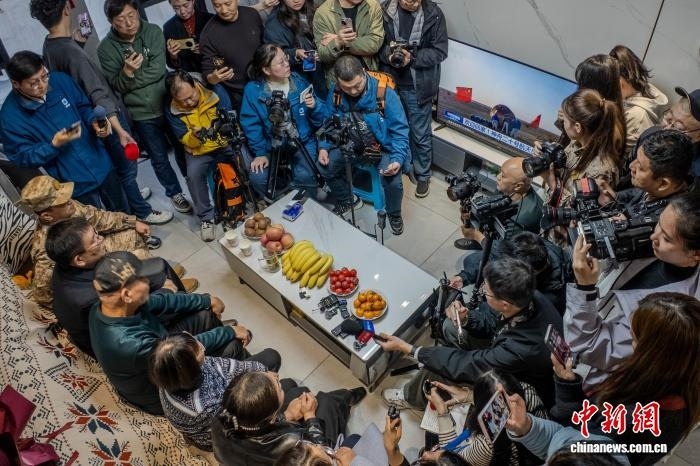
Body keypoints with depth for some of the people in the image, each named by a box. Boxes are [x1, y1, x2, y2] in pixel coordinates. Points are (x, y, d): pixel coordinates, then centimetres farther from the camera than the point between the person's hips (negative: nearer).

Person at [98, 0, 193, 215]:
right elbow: (116, 86, -10)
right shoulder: (106, 48, -7)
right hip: (142, 114, -1)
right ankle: (175, 193, 32)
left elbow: (158, 70, -14)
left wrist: (132, 79, -18)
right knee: (159, 158, 11)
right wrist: (127, 72, -29)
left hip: (168, 104, 1)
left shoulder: (153, 31, -7)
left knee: (183, 148, 16)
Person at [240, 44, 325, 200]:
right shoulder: (252, 90, -9)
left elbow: (319, 121, -2)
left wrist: (314, 107, -22)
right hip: (270, 144, 0)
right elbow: (251, 125, -9)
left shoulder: (299, 82, -4)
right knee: (258, 178, -23)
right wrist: (260, 153, -16)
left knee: (305, 176, -27)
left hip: (302, 141, 0)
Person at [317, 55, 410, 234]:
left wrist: (398, 158, -32)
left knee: (393, 181, -26)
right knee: (324, 166, -12)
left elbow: (400, 130, -18)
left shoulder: (385, 93, -24)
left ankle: (394, 213, 10)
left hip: (383, 147, -4)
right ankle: (345, 201, 18)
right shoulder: (334, 92, -11)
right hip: (351, 145, 4)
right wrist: (323, 147, -10)